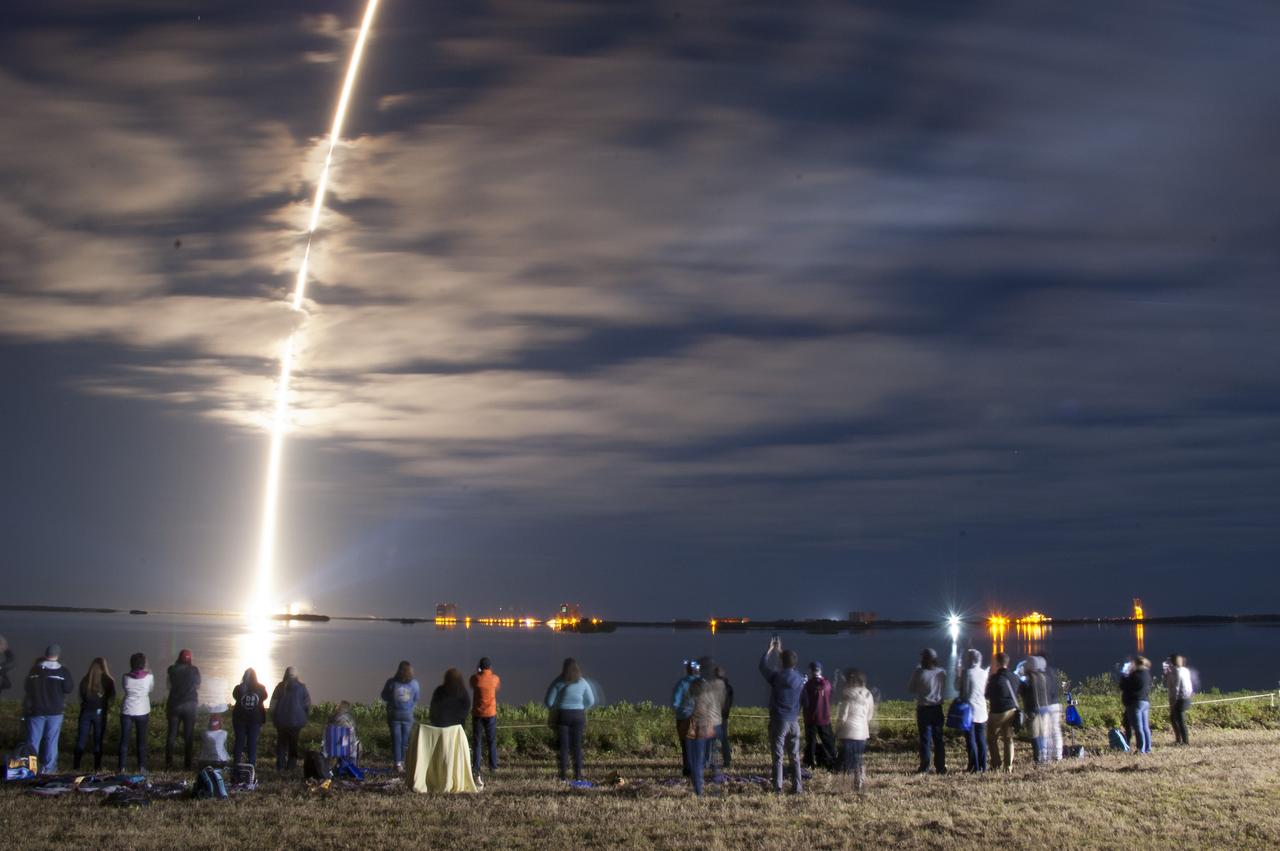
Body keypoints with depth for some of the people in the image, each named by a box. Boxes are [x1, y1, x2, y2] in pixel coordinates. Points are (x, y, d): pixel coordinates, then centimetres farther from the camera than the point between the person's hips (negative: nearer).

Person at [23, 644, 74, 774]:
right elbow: (69, 689, -4)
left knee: (33, 739, 7)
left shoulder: (33, 671, 0)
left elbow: (27, 690, 8)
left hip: (35, 710, 1)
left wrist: (25, 708, 18)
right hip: (55, 711, -1)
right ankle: (48, 767, 3)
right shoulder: (63, 672, -8)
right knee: (51, 739, 4)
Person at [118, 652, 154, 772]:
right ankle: (141, 767, 9)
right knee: (141, 740, 8)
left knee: (124, 740, 7)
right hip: (142, 711, 0)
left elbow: (123, 688, 12)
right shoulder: (149, 676, -7)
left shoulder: (126, 677, -4)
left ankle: (121, 767, 7)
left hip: (127, 711, 0)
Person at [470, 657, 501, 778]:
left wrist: (477, 671, 19)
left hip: (477, 713, 0)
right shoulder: (495, 678, -7)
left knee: (477, 742, 5)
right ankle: (493, 766, 14)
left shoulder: (475, 678, -8)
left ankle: (476, 767, 0)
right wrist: (491, 672, 22)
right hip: (491, 713, 0)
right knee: (492, 741, 13)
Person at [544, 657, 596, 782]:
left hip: (562, 715, -2)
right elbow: (591, 701, 7)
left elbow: (548, 701, -5)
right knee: (577, 746, 7)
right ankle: (578, 774, 4)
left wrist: (554, 709, 15)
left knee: (563, 745, 2)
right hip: (578, 715, 2)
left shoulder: (558, 682, -5)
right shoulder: (582, 682, 2)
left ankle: (563, 774, -1)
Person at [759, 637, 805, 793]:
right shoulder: (799, 678, 1)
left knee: (778, 756, 0)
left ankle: (778, 787, 0)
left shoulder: (777, 677, -12)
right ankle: (797, 787, 13)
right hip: (794, 721, 4)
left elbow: (763, 666, 4)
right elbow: (789, 669, 22)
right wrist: (780, 651, 31)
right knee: (795, 756, 11)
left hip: (779, 720, -4)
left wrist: (770, 650, 16)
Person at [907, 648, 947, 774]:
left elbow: (910, 689, -3)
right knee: (938, 739, 10)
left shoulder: (919, 672, -14)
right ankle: (940, 767, 11)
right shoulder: (942, 672, -3)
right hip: (937, 708, 3)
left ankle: (924, 767, 2)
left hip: (923, 709, -3)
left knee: (925, 739, 2)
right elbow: (944, 690, 10)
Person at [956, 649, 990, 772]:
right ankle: (983, 766, 12)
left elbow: (958, 687, -5)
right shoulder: (984, 673, 4)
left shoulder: (966, 672, -12)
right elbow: (986, 690, 13)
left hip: (969, 709, -5)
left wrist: (958, 673, 5)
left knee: (971, 739, -1)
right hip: (982, 710, 5)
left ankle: (974, 766, -3)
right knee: (981, 739, 11)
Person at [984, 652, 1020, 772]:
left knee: (992, 739, 7)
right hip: (1012, 711, 5)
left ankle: (997, 764, 3)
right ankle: (1008, 766, 10)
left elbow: (988, 695, -6)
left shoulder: (994, 678, -15)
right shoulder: (1014, 677, 2)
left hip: (997, 712, -5)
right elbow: (1018, 693, 12)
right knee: (1008, 738, 12)